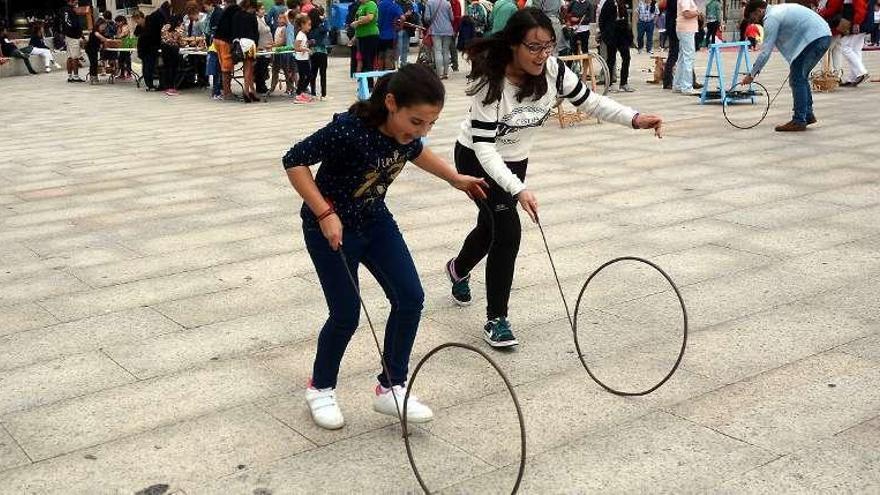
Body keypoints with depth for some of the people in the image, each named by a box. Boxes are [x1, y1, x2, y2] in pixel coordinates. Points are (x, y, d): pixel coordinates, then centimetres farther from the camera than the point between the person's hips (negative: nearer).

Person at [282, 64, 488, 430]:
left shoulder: (407, 129, -13)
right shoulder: (349, 130, -33)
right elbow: (294, 161, -25)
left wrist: (455, 178, 14)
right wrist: (325, 214, -28)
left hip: (375, 220, 7)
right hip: (331, 228, -6)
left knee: (410, 298, -1)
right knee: (346, 315, -2)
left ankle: (390, 389, 14)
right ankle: (320, 389, 25)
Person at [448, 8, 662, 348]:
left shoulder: (553, 70, -19)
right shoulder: (490, 81, -33)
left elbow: (589, 101, -7)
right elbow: (483, 146, -35)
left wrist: (635, 119, -22)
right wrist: (518, 190, -46)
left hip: (515, 160, 6)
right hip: (477, 160, -6)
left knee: (491, 226, 20)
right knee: (508, 231, -17)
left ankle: (458, 269, 54)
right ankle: (496, 319, -1)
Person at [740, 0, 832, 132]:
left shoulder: (771, 18, -9)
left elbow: (766, 51, -11)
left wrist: (752, 74, -5)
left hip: (814, 38, -10)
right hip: (824, 35, 10)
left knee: (797, 79, -5)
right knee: (801, 76, 18)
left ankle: (799, 121, -4)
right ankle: (808, 115, 24)